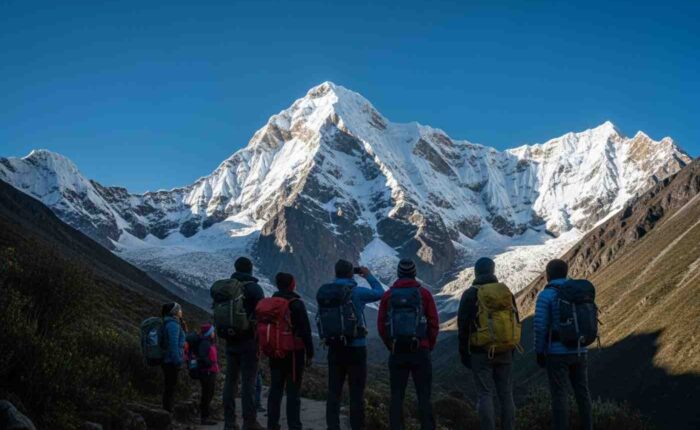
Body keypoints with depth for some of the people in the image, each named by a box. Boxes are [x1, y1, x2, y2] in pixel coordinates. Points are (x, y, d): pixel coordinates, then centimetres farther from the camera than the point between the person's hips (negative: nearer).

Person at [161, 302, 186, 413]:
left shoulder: (168, 323, 14)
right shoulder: (173, 325, -15)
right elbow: (173, 344, -21)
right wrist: (178, 362, -20)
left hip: (168, 361, 9)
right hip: (172, 362, -9)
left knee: (169, 387, 13)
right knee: (171, 387, -5)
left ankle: (166, 411, 19)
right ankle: (168, 412, -2)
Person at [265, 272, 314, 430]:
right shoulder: (296, 304, -12)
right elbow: (305, 330, -12)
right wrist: (310, 353, -6)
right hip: (294, 353, -6)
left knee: (275, 389, 12)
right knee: (293, 391, -3)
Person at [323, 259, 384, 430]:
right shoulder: (357, 292, -11)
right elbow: (380, 293, 4)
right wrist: (368, 276, 14)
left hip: (335, 348, 4)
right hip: (355, 347, -3)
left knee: (334, 391, 8)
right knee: (356, 392, 4)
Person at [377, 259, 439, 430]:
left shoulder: (388, 295, 4)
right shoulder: (423, 293, 0)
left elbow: (381, 325, 4)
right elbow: (434, 323, -1)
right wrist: (429, 346, 12)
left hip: (397, 352, 1)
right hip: (420, 351, -1)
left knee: (397, 396, 8)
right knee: (424, 395, 4)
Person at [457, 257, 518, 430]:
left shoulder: (470, 295, -4)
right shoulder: (506, 292, 7)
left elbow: (463, 327, -4)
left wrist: (464, 354, 4)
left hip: (480, 353, -3)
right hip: (504, 353, 3)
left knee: (485, 395, -2)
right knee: (506, 394, 8)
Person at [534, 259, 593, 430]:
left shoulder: (545, 295, -11)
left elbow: (540, 327, -15)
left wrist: (539, 352, -5)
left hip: (557, 352, -5)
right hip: (579, 351, 5)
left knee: (559, 395, 2)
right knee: (582, 392, 15)